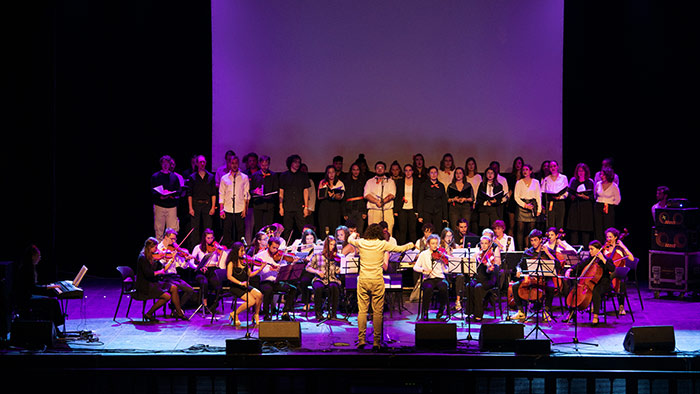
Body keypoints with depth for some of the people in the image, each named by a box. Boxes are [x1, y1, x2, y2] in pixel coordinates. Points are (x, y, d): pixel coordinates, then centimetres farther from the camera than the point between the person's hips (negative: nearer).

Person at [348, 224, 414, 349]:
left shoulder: (361, 242, 2)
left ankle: (361, 339, 1)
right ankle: (377, 341, 4)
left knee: (362, 310, 5)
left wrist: (353, 235, 47)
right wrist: (410, 245, 28)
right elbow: (399, 248, 8)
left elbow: (350, 240, 24)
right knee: (378, 312, 3)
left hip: (363, 280, 2)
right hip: (377, 280, -1)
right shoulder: (383, 244, -3)